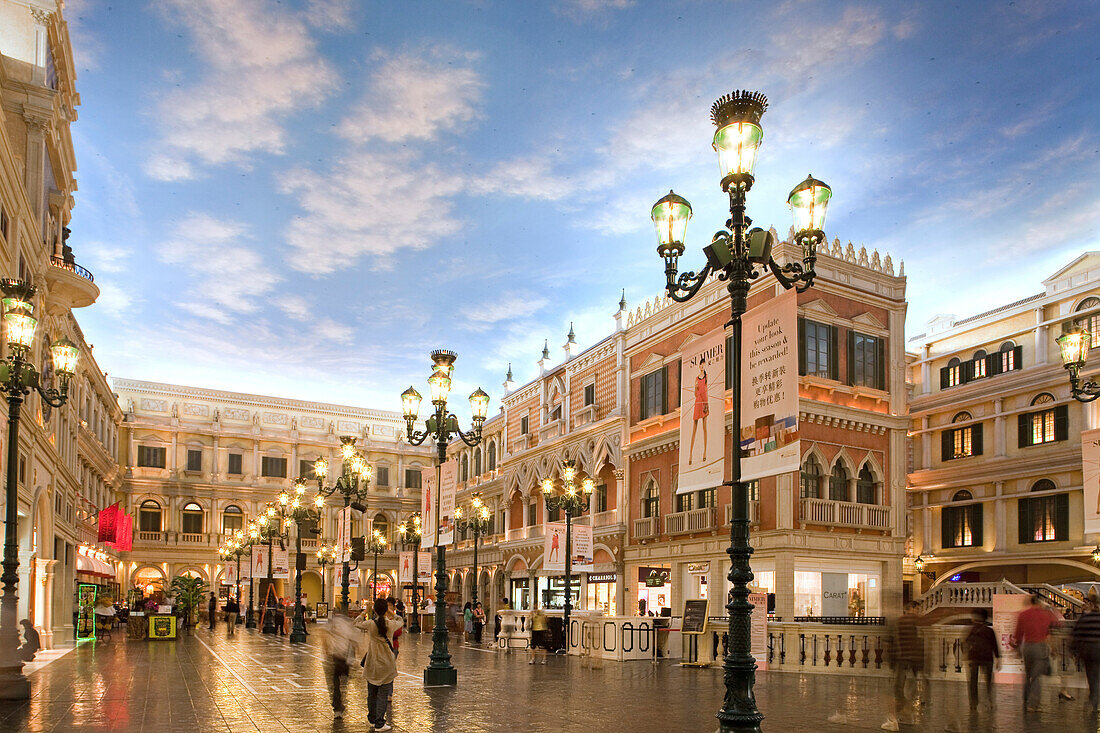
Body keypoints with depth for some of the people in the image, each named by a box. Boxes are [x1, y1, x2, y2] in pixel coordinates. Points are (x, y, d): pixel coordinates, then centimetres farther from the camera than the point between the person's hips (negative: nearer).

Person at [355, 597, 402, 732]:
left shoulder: (370, 624, -10)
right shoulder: (392, 624, -9)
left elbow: (357, 623, 10)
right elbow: (400, 621, 15)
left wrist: (365, 612, 20)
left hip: (372, 664, 1)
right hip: (387, 665, -1)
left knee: (372, 693, 16)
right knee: (383, 695, 3)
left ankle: (372, 719, 30)